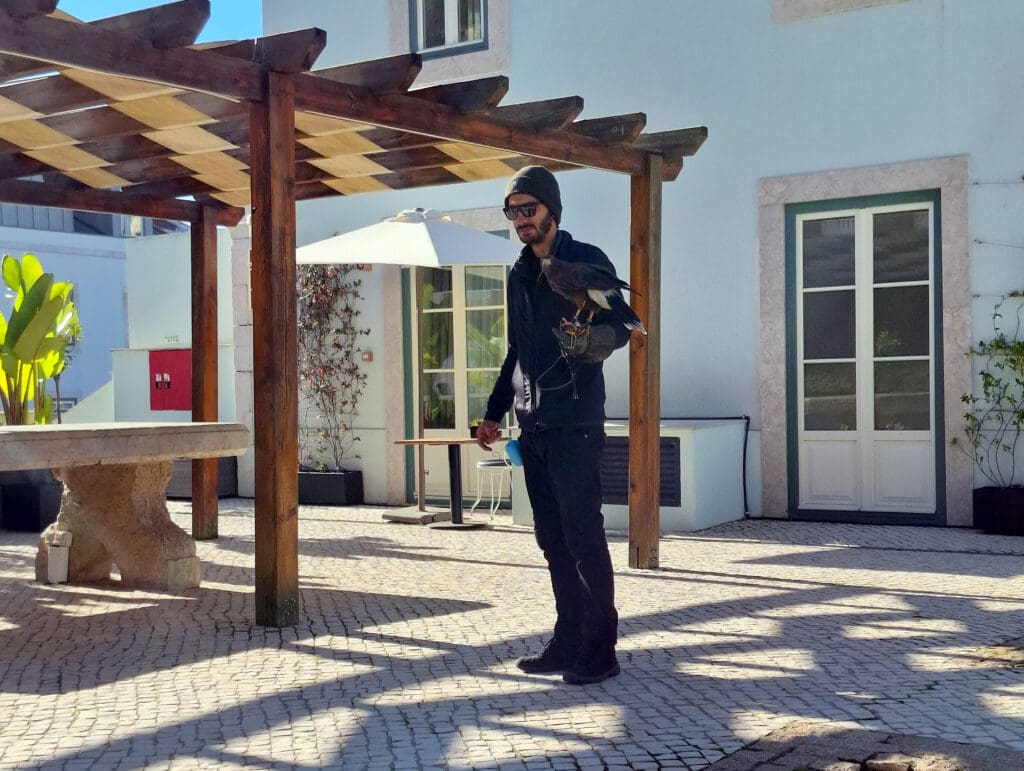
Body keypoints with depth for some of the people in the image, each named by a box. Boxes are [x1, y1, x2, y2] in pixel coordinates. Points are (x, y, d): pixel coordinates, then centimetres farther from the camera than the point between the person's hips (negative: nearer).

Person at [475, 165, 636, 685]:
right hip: (533, 427, 7)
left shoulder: (587, 262, -3)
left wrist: (593, 338, -27)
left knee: (583, 538, -7)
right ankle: (568, 642, 16)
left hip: (574, 425, -7)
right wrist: (494, 412, 22)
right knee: (553, 540, 9)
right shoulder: (519, 274, 19)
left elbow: (620, 328, -5)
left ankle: (600, 649, -1)